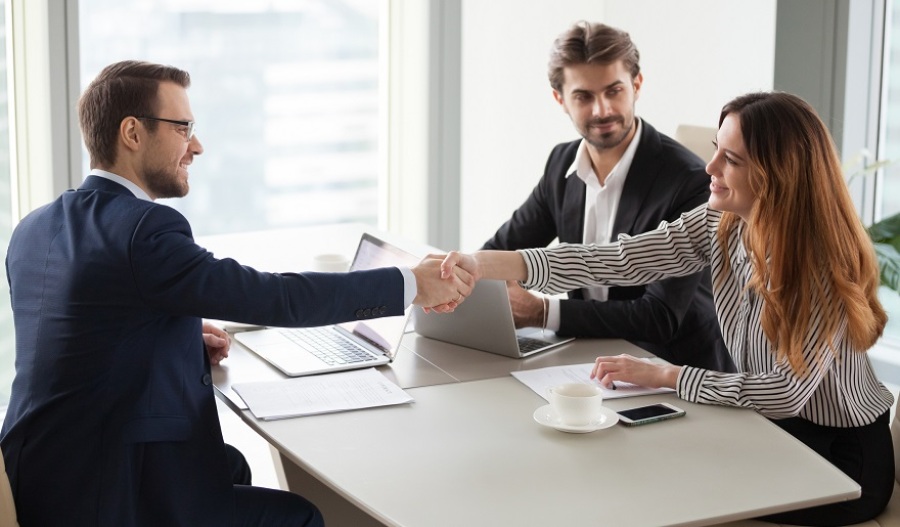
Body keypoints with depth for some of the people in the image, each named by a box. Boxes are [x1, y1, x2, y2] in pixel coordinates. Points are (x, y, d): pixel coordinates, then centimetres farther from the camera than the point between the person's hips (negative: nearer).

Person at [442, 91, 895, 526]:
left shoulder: (824, 260, -25)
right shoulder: (720, 225, -7)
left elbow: (787, 392, -26)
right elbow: (619, 260, -13)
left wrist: (664, 375, -20)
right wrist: (485, 265, -22)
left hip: (839, 459, -5)